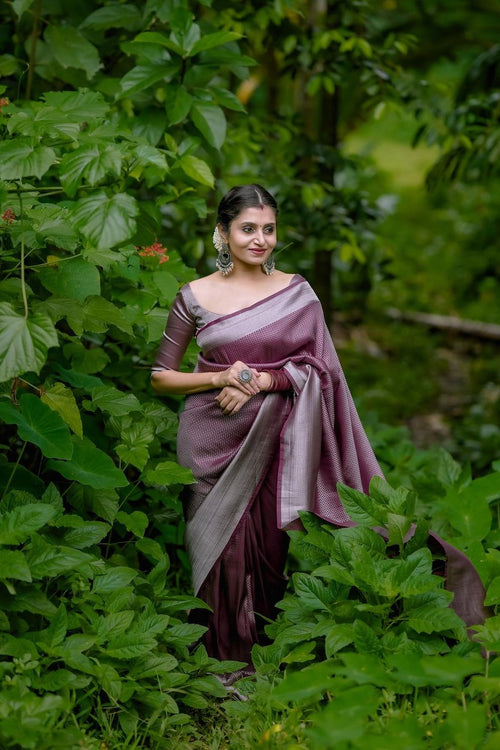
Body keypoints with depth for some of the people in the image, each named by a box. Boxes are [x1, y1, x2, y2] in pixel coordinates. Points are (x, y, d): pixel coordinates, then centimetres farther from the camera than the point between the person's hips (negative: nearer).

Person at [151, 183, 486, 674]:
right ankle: (224, 666, 15)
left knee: (271, 546, 2)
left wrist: (261, 381, -13)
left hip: (275, 440, 1)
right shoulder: (195, 297, 1)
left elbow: (320, 368, 1)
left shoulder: (297, 293, 4)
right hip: (214, 441, -1)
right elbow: (160, 377, 4)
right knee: (220, 551, 1)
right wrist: (221, 377, -11)